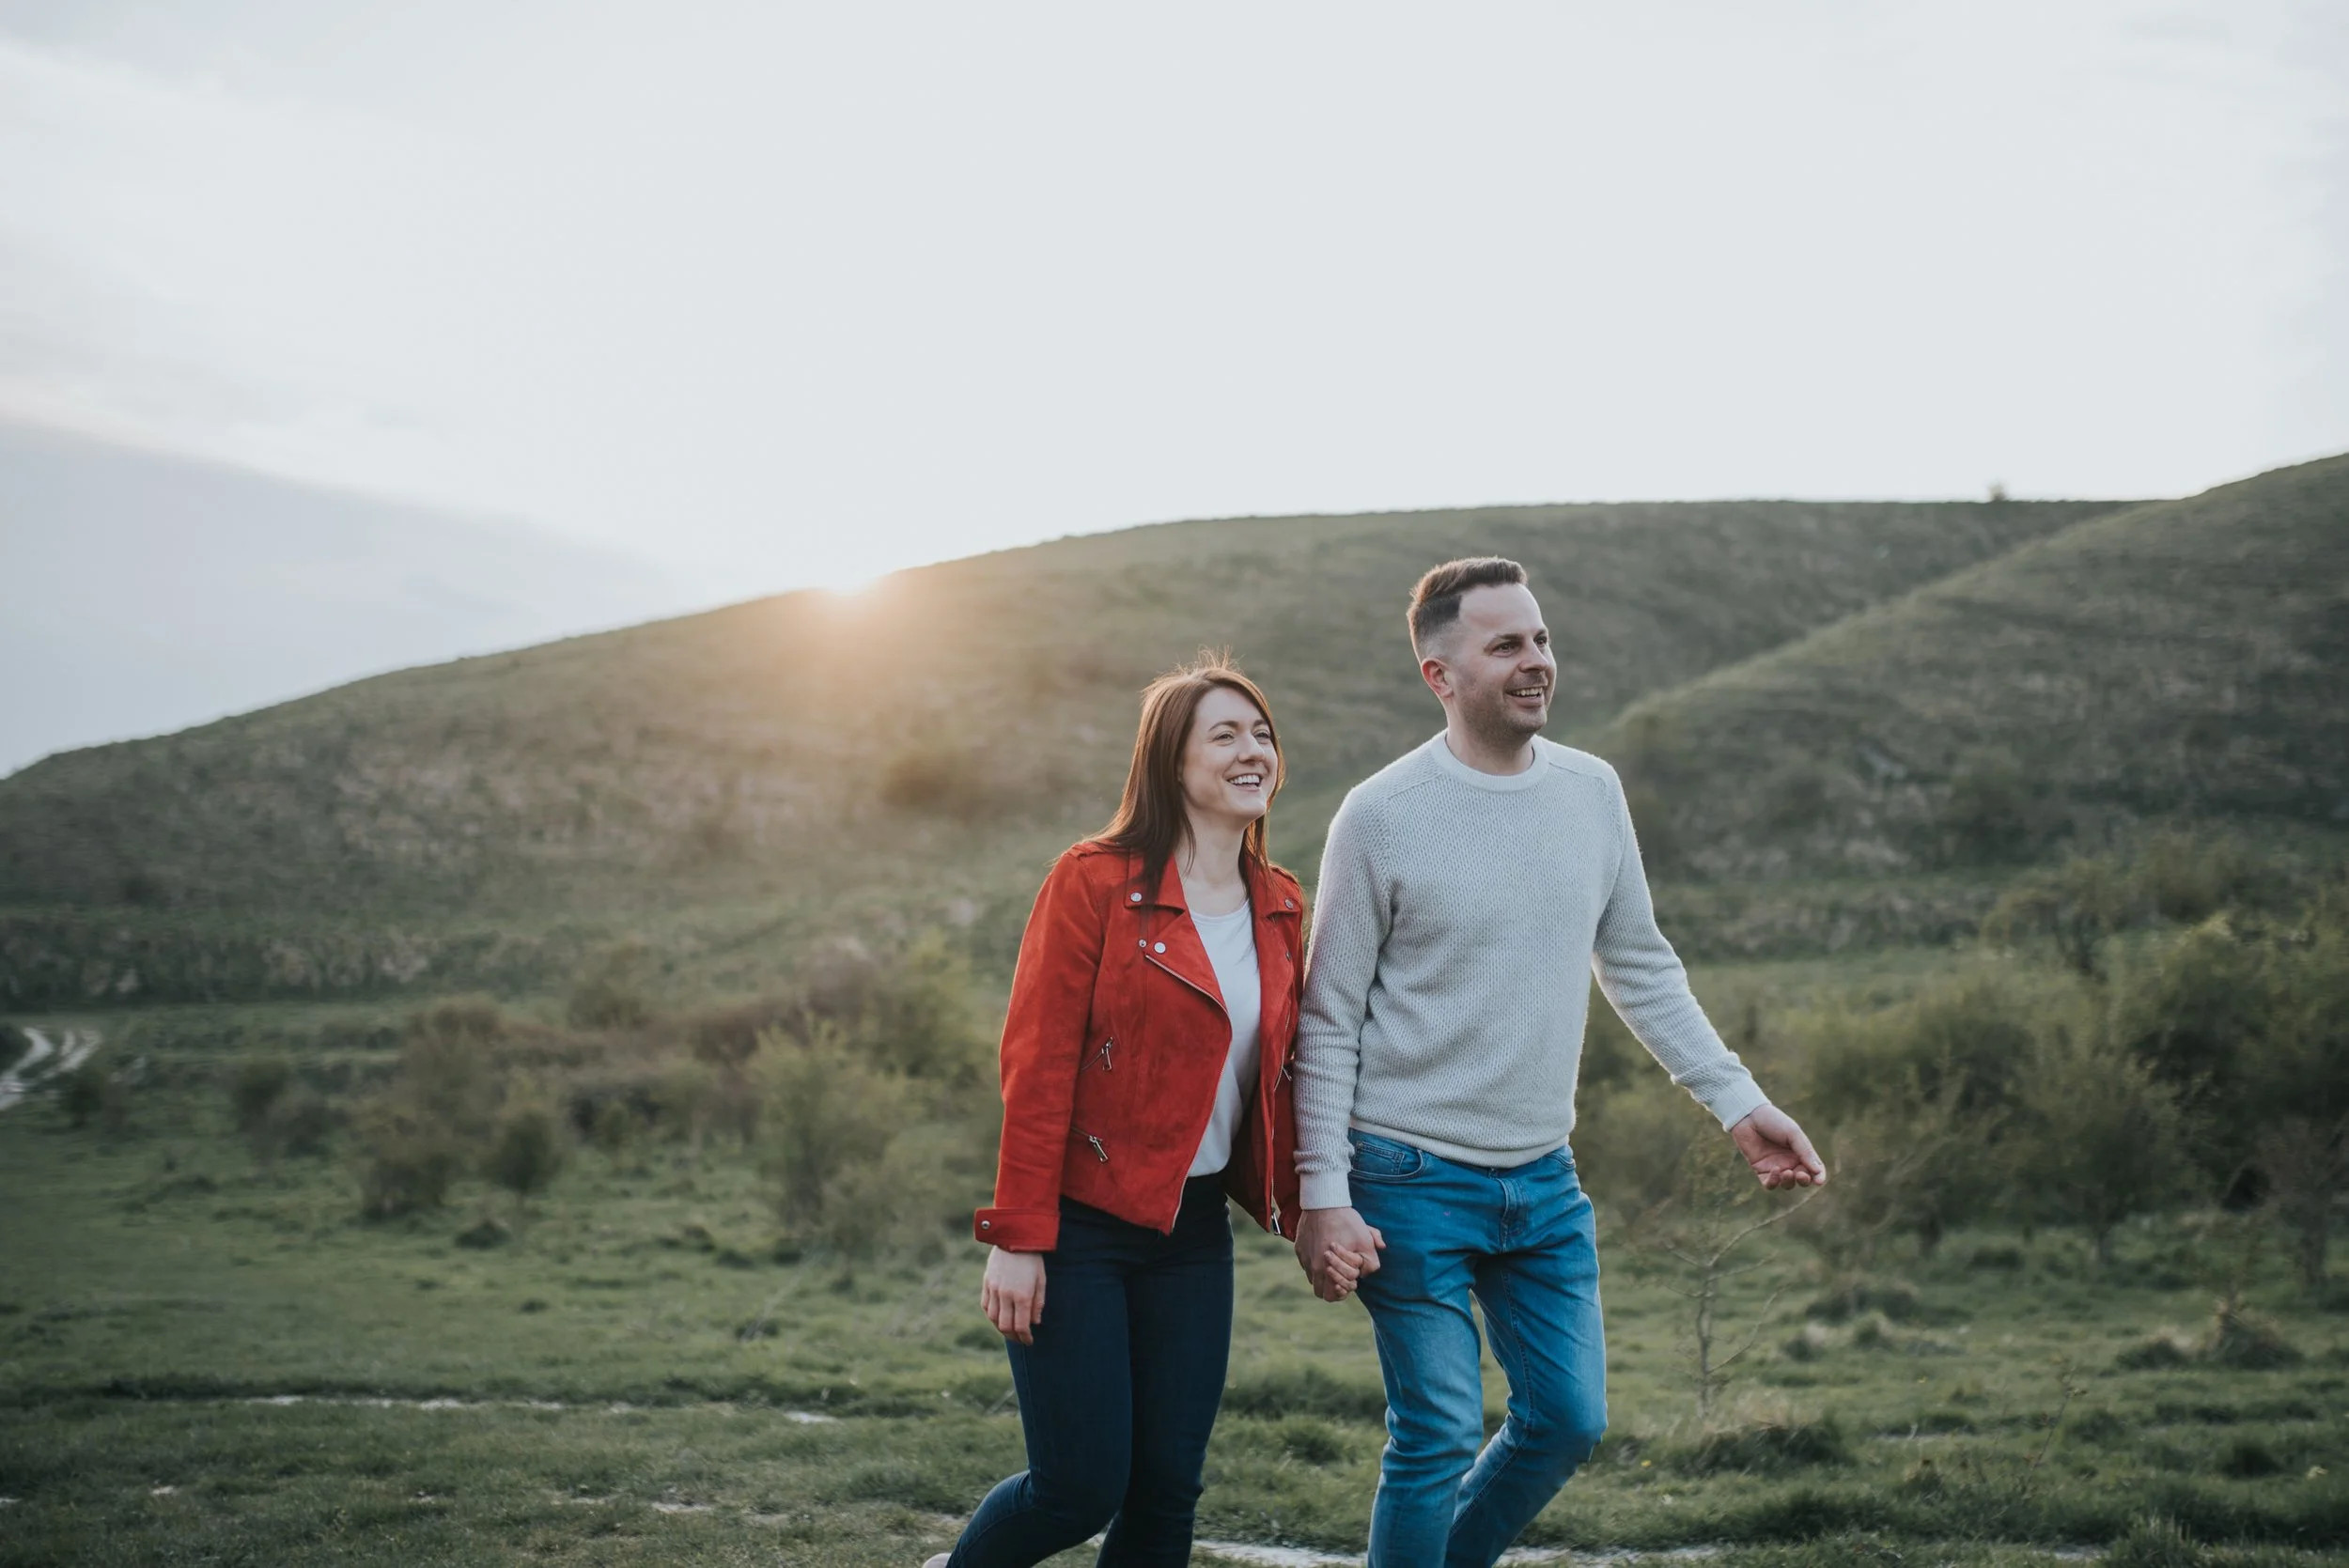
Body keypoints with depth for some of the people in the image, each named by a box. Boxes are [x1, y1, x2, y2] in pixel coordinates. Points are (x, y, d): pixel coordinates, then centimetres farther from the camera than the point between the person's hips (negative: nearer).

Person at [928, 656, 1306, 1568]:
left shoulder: (1280, 907, 8)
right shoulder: (1096, 882, -9)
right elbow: (1036, 1069, -12)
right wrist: (1016, 1237, -15)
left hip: (1193, 1231, 6)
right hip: (1082, 1222, -5)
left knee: (1166, 1493, 5)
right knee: (1080, 1488, -2)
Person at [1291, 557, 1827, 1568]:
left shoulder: (1593, 793, 3)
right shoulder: (1382, 817, -12)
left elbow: (1641, 970, 14)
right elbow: (1329, 1022, -8)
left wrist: (1738, 1102, 8)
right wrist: (1322, 1198, -13)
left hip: (1544, 1181, 6)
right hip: (1412, 1181, -5)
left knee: (1569, 1423, 11)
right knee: (1439, 1438, -5)